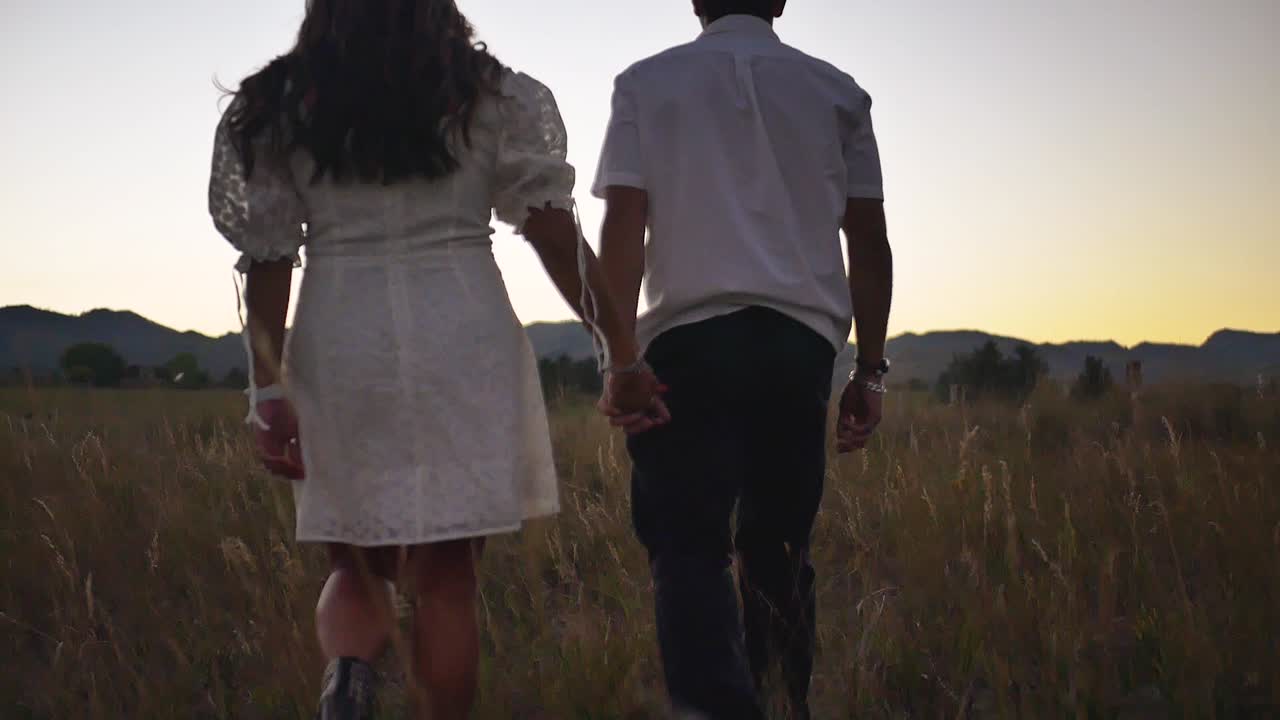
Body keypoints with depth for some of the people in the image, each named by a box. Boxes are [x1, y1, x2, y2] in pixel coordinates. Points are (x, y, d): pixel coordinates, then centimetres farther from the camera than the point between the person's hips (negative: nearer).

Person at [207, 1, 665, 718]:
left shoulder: (278, 108, 6)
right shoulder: (495, 98, 3)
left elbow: (268, 258, 1)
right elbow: (558, 236, -3)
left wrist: (269, 389, 2)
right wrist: (623, 354, 0)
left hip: (339, 339, 1)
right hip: (464, 338, -1)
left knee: (356, 564, 14)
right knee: (446, 571, 7)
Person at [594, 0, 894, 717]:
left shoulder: (646, 84, 8)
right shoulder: (837, 92, 12)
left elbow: (623, 229, -2)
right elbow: (869, 243, 9)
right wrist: (871, 370, 14)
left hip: (688, 336, -2)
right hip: (801, 340, 2)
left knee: (688, 546, -4)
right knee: (779, 550, 12)